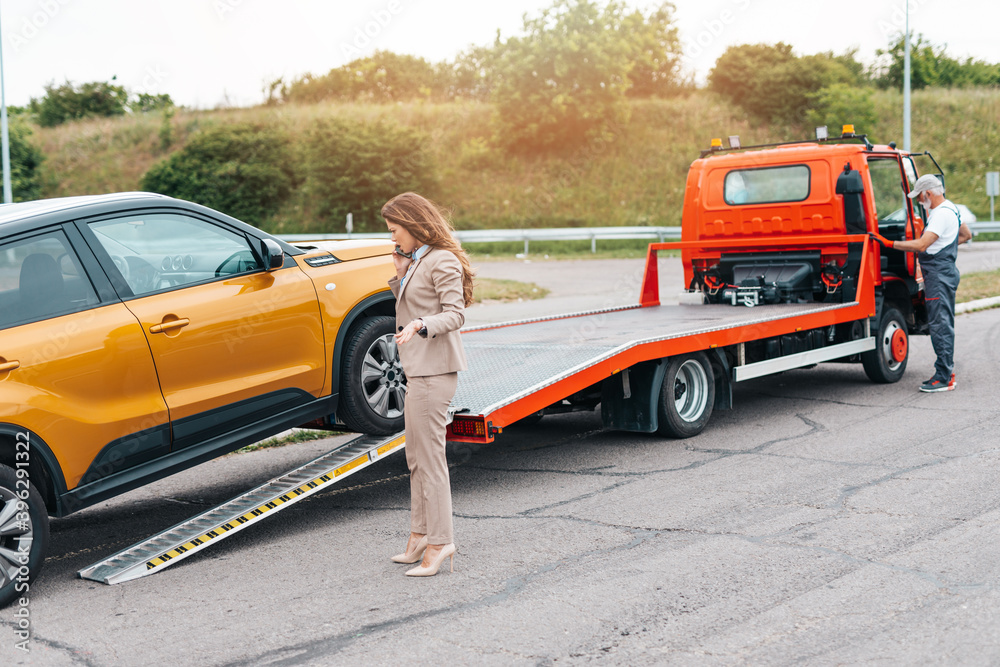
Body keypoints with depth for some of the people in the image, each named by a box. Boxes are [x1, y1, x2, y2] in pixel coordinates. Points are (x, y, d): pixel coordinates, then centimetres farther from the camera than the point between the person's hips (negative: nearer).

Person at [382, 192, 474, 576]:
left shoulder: (443, 262, -12)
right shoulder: (418, 260, 18)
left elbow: (455, 314, -18)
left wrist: (420, 325, -33)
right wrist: (400, 274, 8)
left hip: (434, 370, -11)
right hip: (419, 368, 11)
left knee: (430, 457, -8)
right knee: (416, 458, 14)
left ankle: (439, 542, -4)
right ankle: (420, 535, 22)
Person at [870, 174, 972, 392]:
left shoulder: (942, 214, -18)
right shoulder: (950, 209, 16)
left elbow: (921, 245, -25)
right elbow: (966, 235, 31)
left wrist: (889, 243, -23)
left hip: (939, 274, -11)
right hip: (945, 271, 11)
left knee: (940, 325, -10)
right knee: (944, 324, 14)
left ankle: (944, 378, -9)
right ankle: (947, 372, 20)